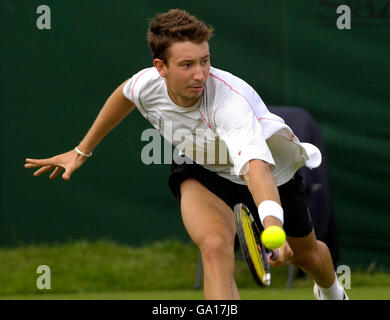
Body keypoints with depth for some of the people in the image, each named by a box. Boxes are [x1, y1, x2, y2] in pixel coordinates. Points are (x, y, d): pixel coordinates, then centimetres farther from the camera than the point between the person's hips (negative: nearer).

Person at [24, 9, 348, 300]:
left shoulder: (231, 101, -44)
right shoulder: (147, 84, -28)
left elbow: (256, 167, -60)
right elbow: (124, 96, 0)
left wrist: (272, 227, -78)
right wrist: (82, 151, 9)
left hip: (271, 170, -2)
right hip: (201, 171, 2)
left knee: (305, 254, 23)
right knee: (215, 245, -32)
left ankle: (330, 290, 61)